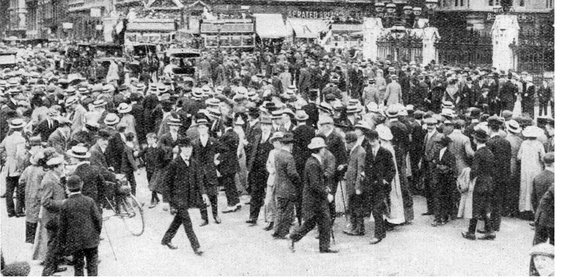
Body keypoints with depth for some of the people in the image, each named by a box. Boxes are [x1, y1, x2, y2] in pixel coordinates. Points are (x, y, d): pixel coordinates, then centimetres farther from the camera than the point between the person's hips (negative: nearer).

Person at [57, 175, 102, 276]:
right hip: (91, 239, 1)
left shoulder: (65, 204, -8)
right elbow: (97, 218, -4)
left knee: (78, 265, 9)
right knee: (92, 263, 12)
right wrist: (97, 232, 12)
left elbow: (62, 225, -3)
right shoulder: (89, 201, -7)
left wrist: (62, 241, 8)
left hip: (74, 241, 0)